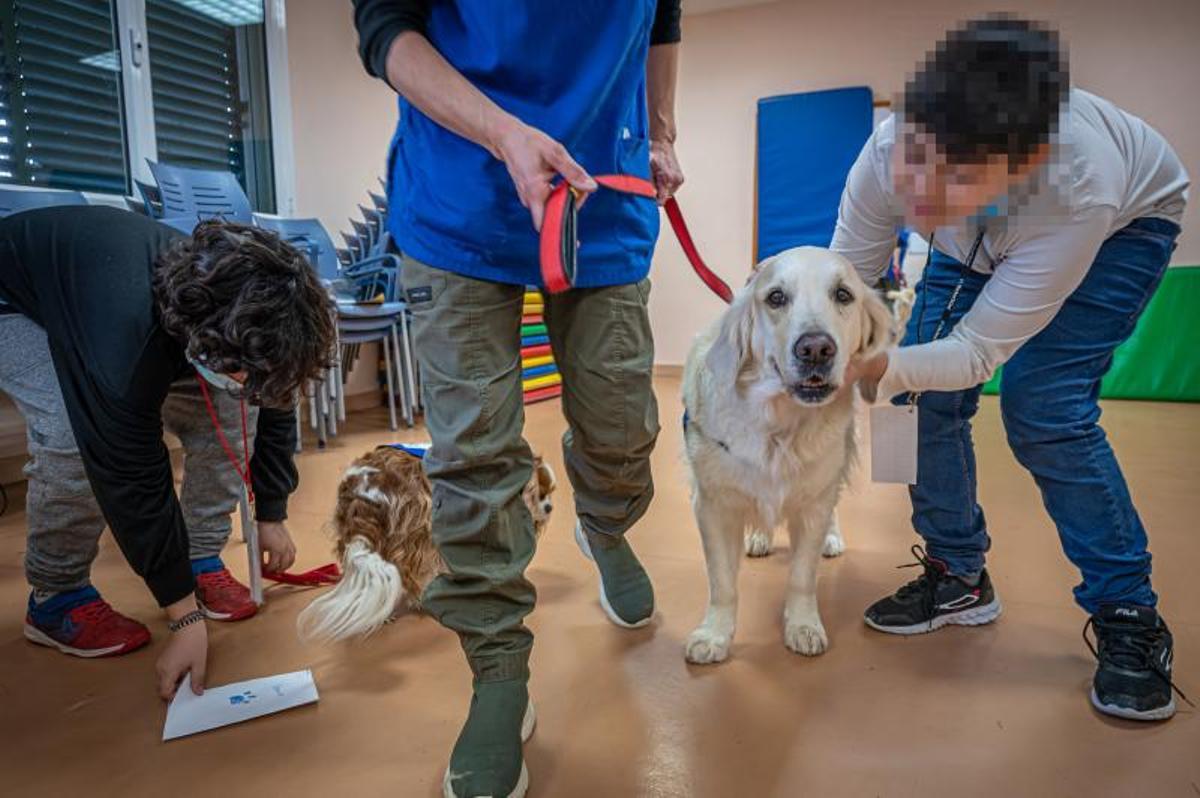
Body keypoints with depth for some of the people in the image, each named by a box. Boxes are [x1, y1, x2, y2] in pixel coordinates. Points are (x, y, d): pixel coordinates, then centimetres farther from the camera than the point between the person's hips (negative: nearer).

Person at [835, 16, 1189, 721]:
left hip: (1127, 219, -4)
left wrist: (879, 368, -49)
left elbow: (980, 350, -36)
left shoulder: (1079, 189, -44)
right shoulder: (888, 154, -35)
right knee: (927, 395, -9)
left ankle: (1130, 617, -1)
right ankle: (960, 577, 12)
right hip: (979, 241, 4)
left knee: (1043, 406, -22)